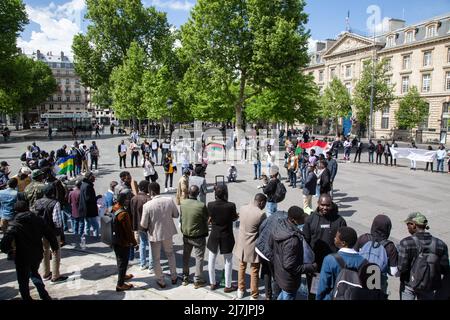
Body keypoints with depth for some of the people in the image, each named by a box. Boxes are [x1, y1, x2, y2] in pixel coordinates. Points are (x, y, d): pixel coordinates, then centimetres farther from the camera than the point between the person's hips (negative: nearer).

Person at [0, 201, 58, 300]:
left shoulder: (14, 225, -15)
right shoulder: (38, 220, -6)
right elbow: (50, 235, -5)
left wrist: (8, 249, 0)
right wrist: (55, 247, 10)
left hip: (22, 258, -4)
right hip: (37, 255, 4)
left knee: (23, 282, 15)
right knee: (34, 272, 29)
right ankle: (44, 295, 25)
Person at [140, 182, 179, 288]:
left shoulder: (147, 205, -21)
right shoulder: (169, 200, -13)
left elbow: (144, 225, -15)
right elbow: (176, 215, 1)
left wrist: (146, 228, 7)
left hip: (154, 235, -3)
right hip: (168, 233, 3)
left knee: (156, 259, 16)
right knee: (170, 254, 26)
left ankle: (161, 281, 28)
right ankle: (174, 277, 34)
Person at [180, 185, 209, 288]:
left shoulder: (182, 203, -12)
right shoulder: (201, 206, -24)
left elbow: (180, 218, -1)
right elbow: (206, 220, -11)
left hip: (186, 235, 4)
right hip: (198, 236, -4)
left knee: (186, 257, 20)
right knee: (199, 258, 11)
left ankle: (185, 278, 32)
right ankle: (197, 281, 20)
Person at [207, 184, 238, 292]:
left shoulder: (210, 205, -15)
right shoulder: (231, 205, -21)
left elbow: (209, 219, -3)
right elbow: (234, 218, -5)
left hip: (214, 236, 2)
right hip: (226, 237, -2)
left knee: (211, 260, 19)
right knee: (228, 261, 14)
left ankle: (212, 283, 32)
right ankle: (227, 286, 24)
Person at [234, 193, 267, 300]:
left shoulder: (242, 208, -6)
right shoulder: (261, 214, -23)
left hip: (242, 244, 6)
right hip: (253, 247, -5)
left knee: (242, 267, 25)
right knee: (254, 272, 12)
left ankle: (240, 290, 40)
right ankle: (254, 295, 26)